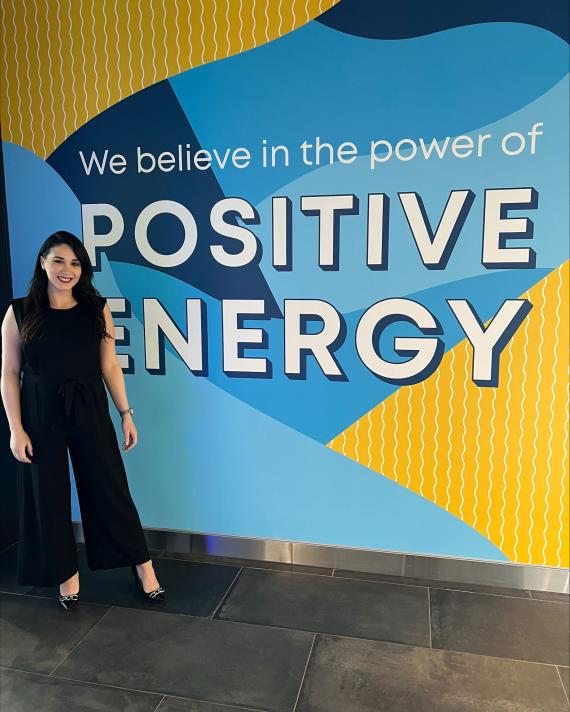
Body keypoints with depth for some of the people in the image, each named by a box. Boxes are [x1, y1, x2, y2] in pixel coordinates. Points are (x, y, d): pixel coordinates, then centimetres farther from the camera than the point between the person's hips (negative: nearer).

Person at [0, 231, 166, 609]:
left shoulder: (97, 309, 0)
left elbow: (110, 366, 3)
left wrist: (126, 414, 1)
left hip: (90, 410, 0)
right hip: (41, 414, 0)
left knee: (110, 489, 6)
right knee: (49, 495, 10)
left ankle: (144, 568, 20)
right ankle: (67, 574, 29)